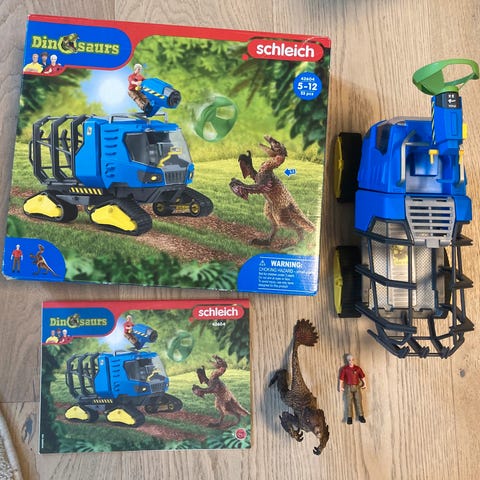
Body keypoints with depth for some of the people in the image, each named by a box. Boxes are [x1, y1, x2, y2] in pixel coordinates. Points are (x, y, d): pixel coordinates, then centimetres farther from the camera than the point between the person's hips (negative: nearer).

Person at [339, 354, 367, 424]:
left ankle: (361, 416, 5)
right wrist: (341, 387, -3)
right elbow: (341, 378, -1)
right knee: (349, 402, -2)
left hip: (357, 387, 2)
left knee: (358, 401, 1)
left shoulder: (357, 368, 4)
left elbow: (362, 376, 10)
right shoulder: (344, 369, -2)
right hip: (348, 387, -2)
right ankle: (349, 417, 0)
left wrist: (365, 384, 7)